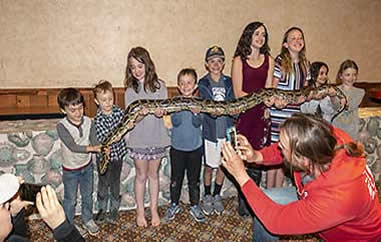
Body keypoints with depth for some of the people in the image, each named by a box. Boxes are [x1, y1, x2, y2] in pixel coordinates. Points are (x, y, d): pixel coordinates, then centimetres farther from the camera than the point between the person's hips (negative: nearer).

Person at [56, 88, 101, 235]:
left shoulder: (89, 122, -11)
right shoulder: (61, 126, -22)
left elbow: (94, 143, -14)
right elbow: (72, 146, -31)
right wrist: (91, 148, -45)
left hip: (87, 165, 3)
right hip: (70, 169, -3)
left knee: (87, 195, 21)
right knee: (70, 200, 14)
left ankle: (87, 219, 44)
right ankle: (68, 226, 36)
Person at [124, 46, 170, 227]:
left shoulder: (159, 85, -4)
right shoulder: (130, 91, -5)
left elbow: (164, 109, -7)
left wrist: (160, 111, -31)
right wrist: (142, 114, -32)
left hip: (157, 138, 1)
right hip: (139, 140, 0)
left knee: (153, 174, 15)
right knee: (141, 175, 12)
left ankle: (154, 209, 31)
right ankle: (140, 211, 30)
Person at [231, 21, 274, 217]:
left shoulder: (268, 60, 12)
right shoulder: (239, 61, 1)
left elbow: (268, 89, 11)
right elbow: (238, 93, -5)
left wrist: (266, 107, -4)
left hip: (262, 114, 3)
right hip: (244, 114, -3)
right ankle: (243, 203, 13)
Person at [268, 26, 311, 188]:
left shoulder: (305, 63, 12)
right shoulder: (280, 61, -5)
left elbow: (305, 89, 18)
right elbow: (273, 89, -6)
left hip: (295, 114, 5)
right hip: (278, 114, -5)